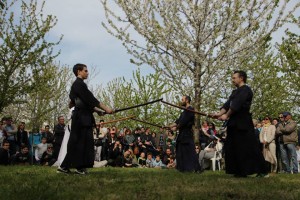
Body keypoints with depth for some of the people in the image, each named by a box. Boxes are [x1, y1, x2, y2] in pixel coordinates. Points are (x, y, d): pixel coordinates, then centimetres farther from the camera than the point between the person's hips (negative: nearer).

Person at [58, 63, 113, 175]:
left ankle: (65, 166, 11)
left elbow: (86, 102, 22)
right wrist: (105, 108, -14)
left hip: (81, 117, 10)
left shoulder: (78, 84, 21)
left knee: (75, 142, 9)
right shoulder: (79, 84, -10)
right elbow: (90, 99, -16)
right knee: (81, 142, -5)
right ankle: (80, 167, 0)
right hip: (82, 117, -10)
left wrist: (98, 111, 16)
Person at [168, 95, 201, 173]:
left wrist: (176, 128, -5)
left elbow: (183, 122, -17)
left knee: (190, 151, -11)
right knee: (181, 151, 13)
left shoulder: (190, 110, -12)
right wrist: (169, 126, 9)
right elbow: (178, 121, 17)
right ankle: (182, 168, 20)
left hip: (187, 134, -10)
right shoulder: (185, 111, 20)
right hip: (182, 134, 10)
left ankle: (196, 168, -10)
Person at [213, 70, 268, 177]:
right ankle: (240, 171, 14)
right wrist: (220, 113, -5)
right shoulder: (235, 92, 21)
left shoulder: (245, 90, -8)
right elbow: (227, 104, 11)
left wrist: (226, 115, -12)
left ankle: (263, 171, -3)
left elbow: (236, 104, -17)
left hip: (243, 123, -10)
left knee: (249, 148, -9)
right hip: (235, 123, 10)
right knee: (232, 148, 8)